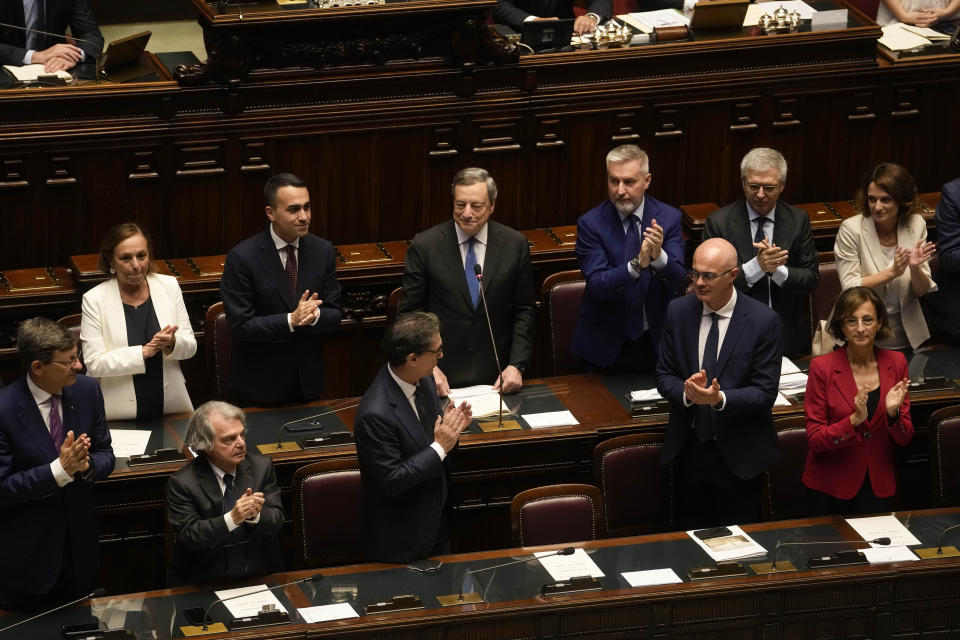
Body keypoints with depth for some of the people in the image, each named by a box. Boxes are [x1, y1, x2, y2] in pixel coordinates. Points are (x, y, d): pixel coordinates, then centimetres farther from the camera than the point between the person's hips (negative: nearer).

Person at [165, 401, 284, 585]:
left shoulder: (262, 466, 6)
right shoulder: (182, 483, -4)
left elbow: (277, 520, 3)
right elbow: (188, 536, -11)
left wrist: (255, 515, -19)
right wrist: (232, 518, -23)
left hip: (260, 576, 2)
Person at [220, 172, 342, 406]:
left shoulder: (323, 251, -2)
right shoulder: (242, 257, -16)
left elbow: (335, 315, 1)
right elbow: (239, 326, -18)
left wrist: (315, 315, -22)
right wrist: (291, 320, -28)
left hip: (308, 379, 4)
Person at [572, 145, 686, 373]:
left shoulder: (669, 217, -5)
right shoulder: (590, 224, -11)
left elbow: (678, 281, -13)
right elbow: (596, 285, -20)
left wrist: (659, 256, -34)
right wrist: (637, 264, -36)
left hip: (657, 340, 2)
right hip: (605, 344, -2)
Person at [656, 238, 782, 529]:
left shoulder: (764, 320, -12)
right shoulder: (678, 311, 0)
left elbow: (765, 393, -12)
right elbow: (664, 376, 3)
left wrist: (720, 399, -29)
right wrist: (686, 392, -19)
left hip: (738, 453, -3)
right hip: (688, 448, 3)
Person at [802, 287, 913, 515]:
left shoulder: (895, 363, -1)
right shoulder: (822, 367, -11)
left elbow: (904, 438, 2)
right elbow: (814, 439, -12)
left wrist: (892, 413, -19)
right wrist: (854, 421, -27)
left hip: (878, 486, 3)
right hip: (831, 488, -2)